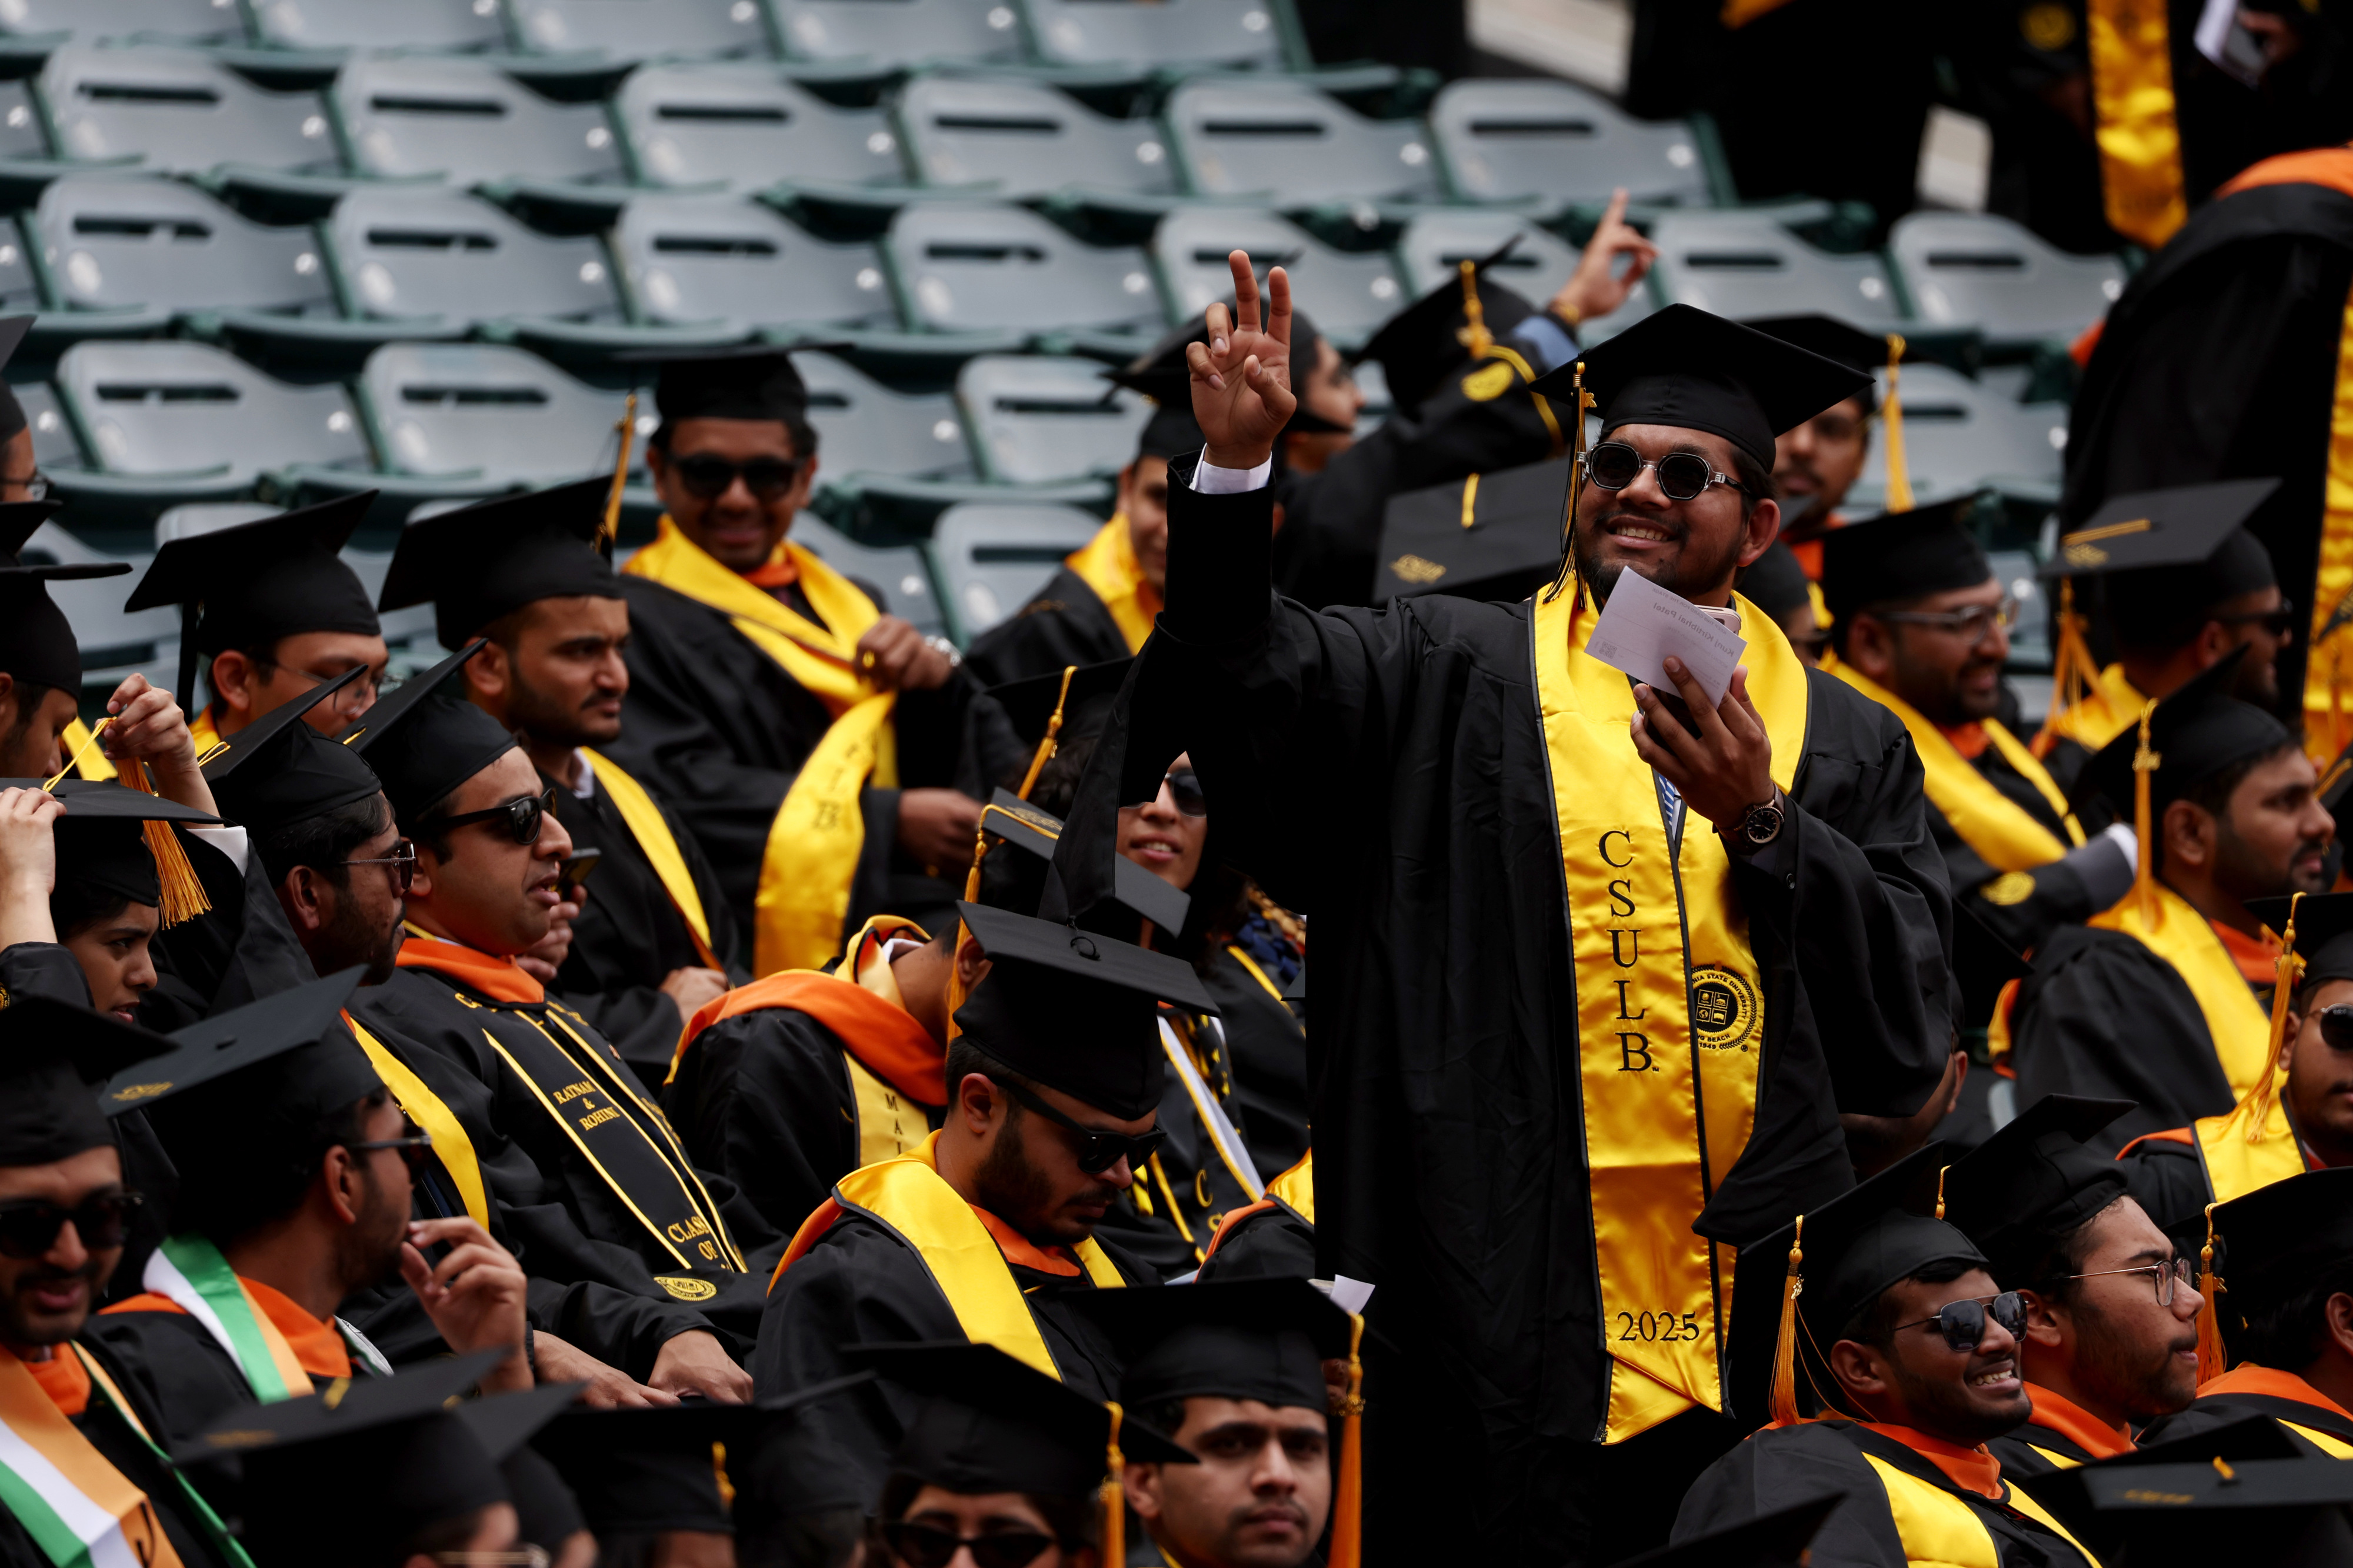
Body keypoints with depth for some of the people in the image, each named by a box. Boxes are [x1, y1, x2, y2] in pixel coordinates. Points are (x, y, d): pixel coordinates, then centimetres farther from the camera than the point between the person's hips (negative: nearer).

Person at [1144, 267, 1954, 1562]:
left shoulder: (1846, 748, 13)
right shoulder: (1455, 680, 11)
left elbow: (1908, 1039, 4)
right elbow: (1248, 681, -7)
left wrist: (1759, 822, -7)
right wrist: (1234, 469, -22)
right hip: (1513, 1300, -2)